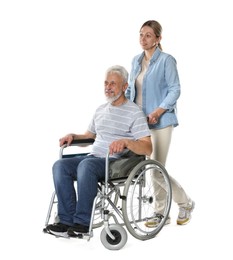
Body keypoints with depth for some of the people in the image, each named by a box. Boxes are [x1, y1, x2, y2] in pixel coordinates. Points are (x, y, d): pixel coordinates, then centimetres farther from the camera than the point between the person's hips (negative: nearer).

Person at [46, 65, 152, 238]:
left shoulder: (135, 112, -3)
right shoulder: (101, 110, 20)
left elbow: (147, 149, -12)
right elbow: (89, 136, 31)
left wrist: (126, 141, -30)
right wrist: (73, 136, 9)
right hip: (94, 158, 7)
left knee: (87, 164, -36)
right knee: (60, 165, -19)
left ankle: (83, 222, -29)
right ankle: (67, 221, -22)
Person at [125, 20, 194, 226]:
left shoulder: (166, 60, -7)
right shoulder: (136, 60, 13)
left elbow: (175, 90, -10)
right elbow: (131, 88, 19)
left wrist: (159, 111, -21)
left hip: (160, 121, -6)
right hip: (139, 120, 6)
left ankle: (186, 204, 17)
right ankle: (161, 213, 18)